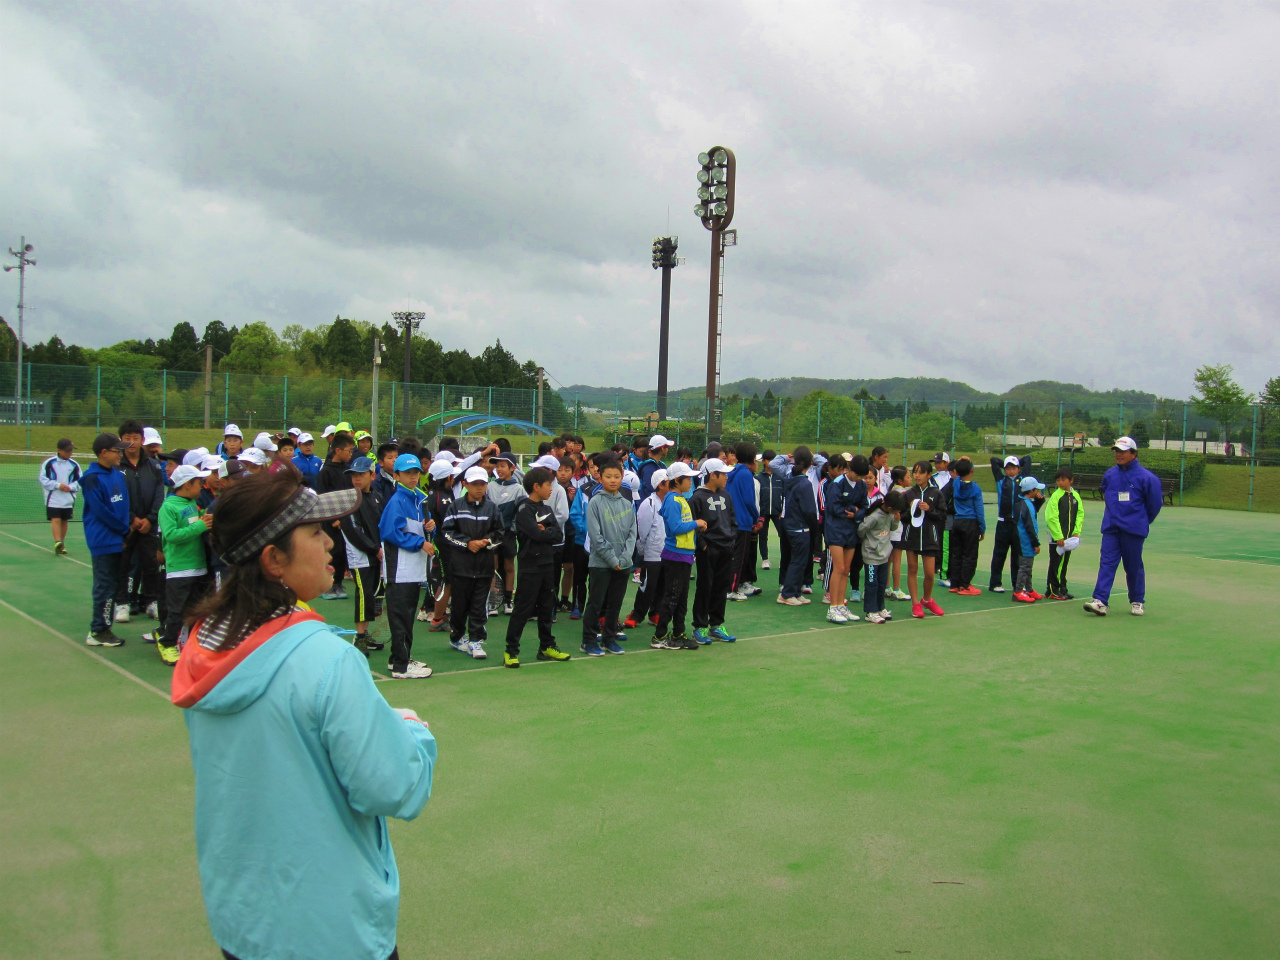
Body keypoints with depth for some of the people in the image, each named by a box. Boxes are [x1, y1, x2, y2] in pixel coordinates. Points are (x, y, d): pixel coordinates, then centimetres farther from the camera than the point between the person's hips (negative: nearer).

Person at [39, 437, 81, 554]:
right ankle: (58, 542, -24)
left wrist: (70, 487, -12)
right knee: (55, 520, -13)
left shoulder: (74, 465, 4)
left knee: (64, 521, 9)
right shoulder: (49, 463, -3)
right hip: (53, 499, -3)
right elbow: (43, 479, -4)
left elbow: (79, 482, 7)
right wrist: (57, 485, -14)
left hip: (68, 500, 3)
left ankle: (61, 544, 19)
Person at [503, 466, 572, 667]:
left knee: (547, 607, 13)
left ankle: (546, 646, 23)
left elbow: (559, 536, 4)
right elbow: (537, 534, -21)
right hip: (530, 565, -7)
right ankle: (511, 650, 1)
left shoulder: (547, 508, 13)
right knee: (523, 608, -5)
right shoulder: (524, 509, -10)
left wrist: (544, 532, -13)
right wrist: (550, 532, -4)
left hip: (547, 563, 7)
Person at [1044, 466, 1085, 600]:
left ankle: (1062, 589, 21)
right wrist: (1059, 536, -16)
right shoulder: (1056, 496, -10)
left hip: (1069, 537, 5)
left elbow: (1080, 514, 9)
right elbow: (1051, 517, -14)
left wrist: (1077, 532, -2)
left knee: (1064, 563, 13)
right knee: (1056, 564, -1)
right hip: (1056, 538, -5)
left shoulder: (1075, 496, 6)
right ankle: (1052, 590, 7)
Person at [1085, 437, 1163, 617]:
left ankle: (1137, 601, 22)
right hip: (1110, 528, 3)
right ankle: (1100, 601, -14)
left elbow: (1155, 502, 1)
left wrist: (1143, 521, 12)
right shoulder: (1109, 474, 5)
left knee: (1134, 567, 8)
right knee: (1106, 563, -7)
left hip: (1133, 530, -3)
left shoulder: (1145, 477, -8)